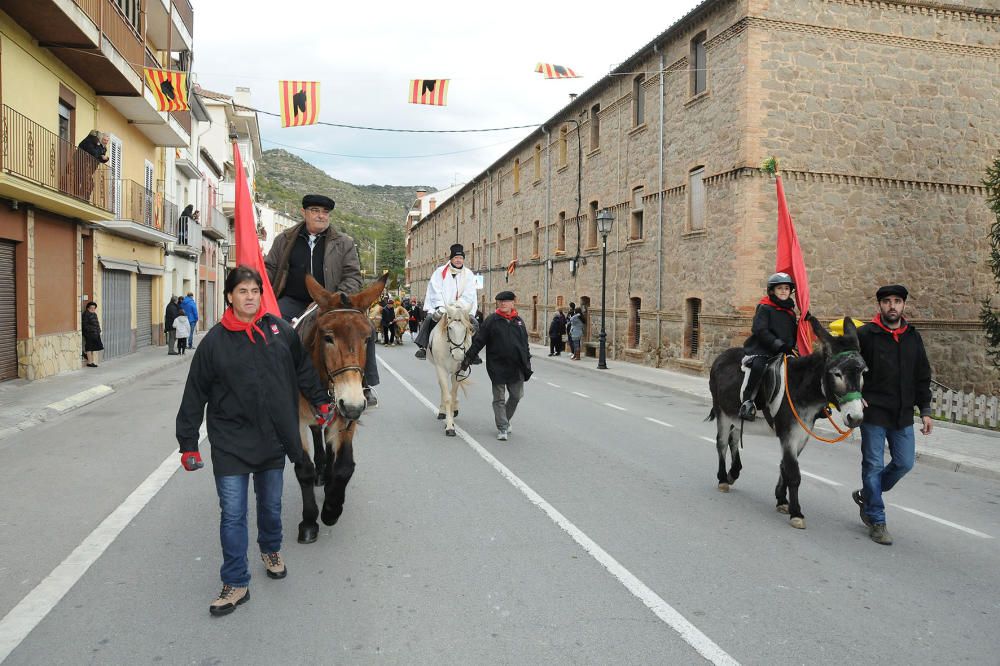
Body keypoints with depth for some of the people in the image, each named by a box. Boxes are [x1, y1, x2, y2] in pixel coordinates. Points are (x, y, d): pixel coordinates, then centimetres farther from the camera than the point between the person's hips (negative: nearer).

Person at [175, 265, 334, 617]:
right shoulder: (214, 341, -7)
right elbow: (195, 395, -3)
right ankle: (236, 584, 14)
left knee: (271, 504, 18)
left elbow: (303, 370, 12)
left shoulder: (280, 329, -2)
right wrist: (188, 443, -2)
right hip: (231, 443, -2)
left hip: (273, 439, 2)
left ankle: (271, 550, 46)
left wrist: (321, 402, 16)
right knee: (232, 514, 0)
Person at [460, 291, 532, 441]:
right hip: (497, 367, -3)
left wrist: (527, 365, 13)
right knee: (499, 399, 4)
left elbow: (525, 344, 14)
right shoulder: (491, 320, -4)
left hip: (516, 367, 4)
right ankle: (502, 428, 12)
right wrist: (468, 358, -10)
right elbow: (478, 341, -5)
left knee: (517, 396, 10)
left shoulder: (519, 321, 8)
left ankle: (505, 419, 32)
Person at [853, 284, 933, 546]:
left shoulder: (913, 337, 9)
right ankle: (876, 521, 13)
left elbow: (922, 377, 13)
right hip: (873, 412, -5)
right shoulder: (865, 335, -6)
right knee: (874, 465, 1)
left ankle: (866, 495, 32)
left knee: (905, 463, 9)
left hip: (903, 415, 5)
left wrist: (925, 411, 9)